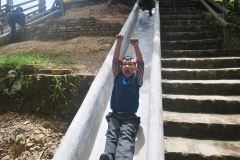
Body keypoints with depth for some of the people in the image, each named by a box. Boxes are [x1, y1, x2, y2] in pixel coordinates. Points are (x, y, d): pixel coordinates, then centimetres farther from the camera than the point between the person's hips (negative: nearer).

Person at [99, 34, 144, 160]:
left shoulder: (136, 79, 7)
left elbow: (141, 62, -8)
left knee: (126, 136, -26)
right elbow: (115, 59, -2)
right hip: (115, 114, 2)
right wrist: (119, 43, -15)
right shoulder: (118, 77, 10)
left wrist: (136, 46, -22)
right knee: (111, 135, -22)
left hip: (130, 116, -2)